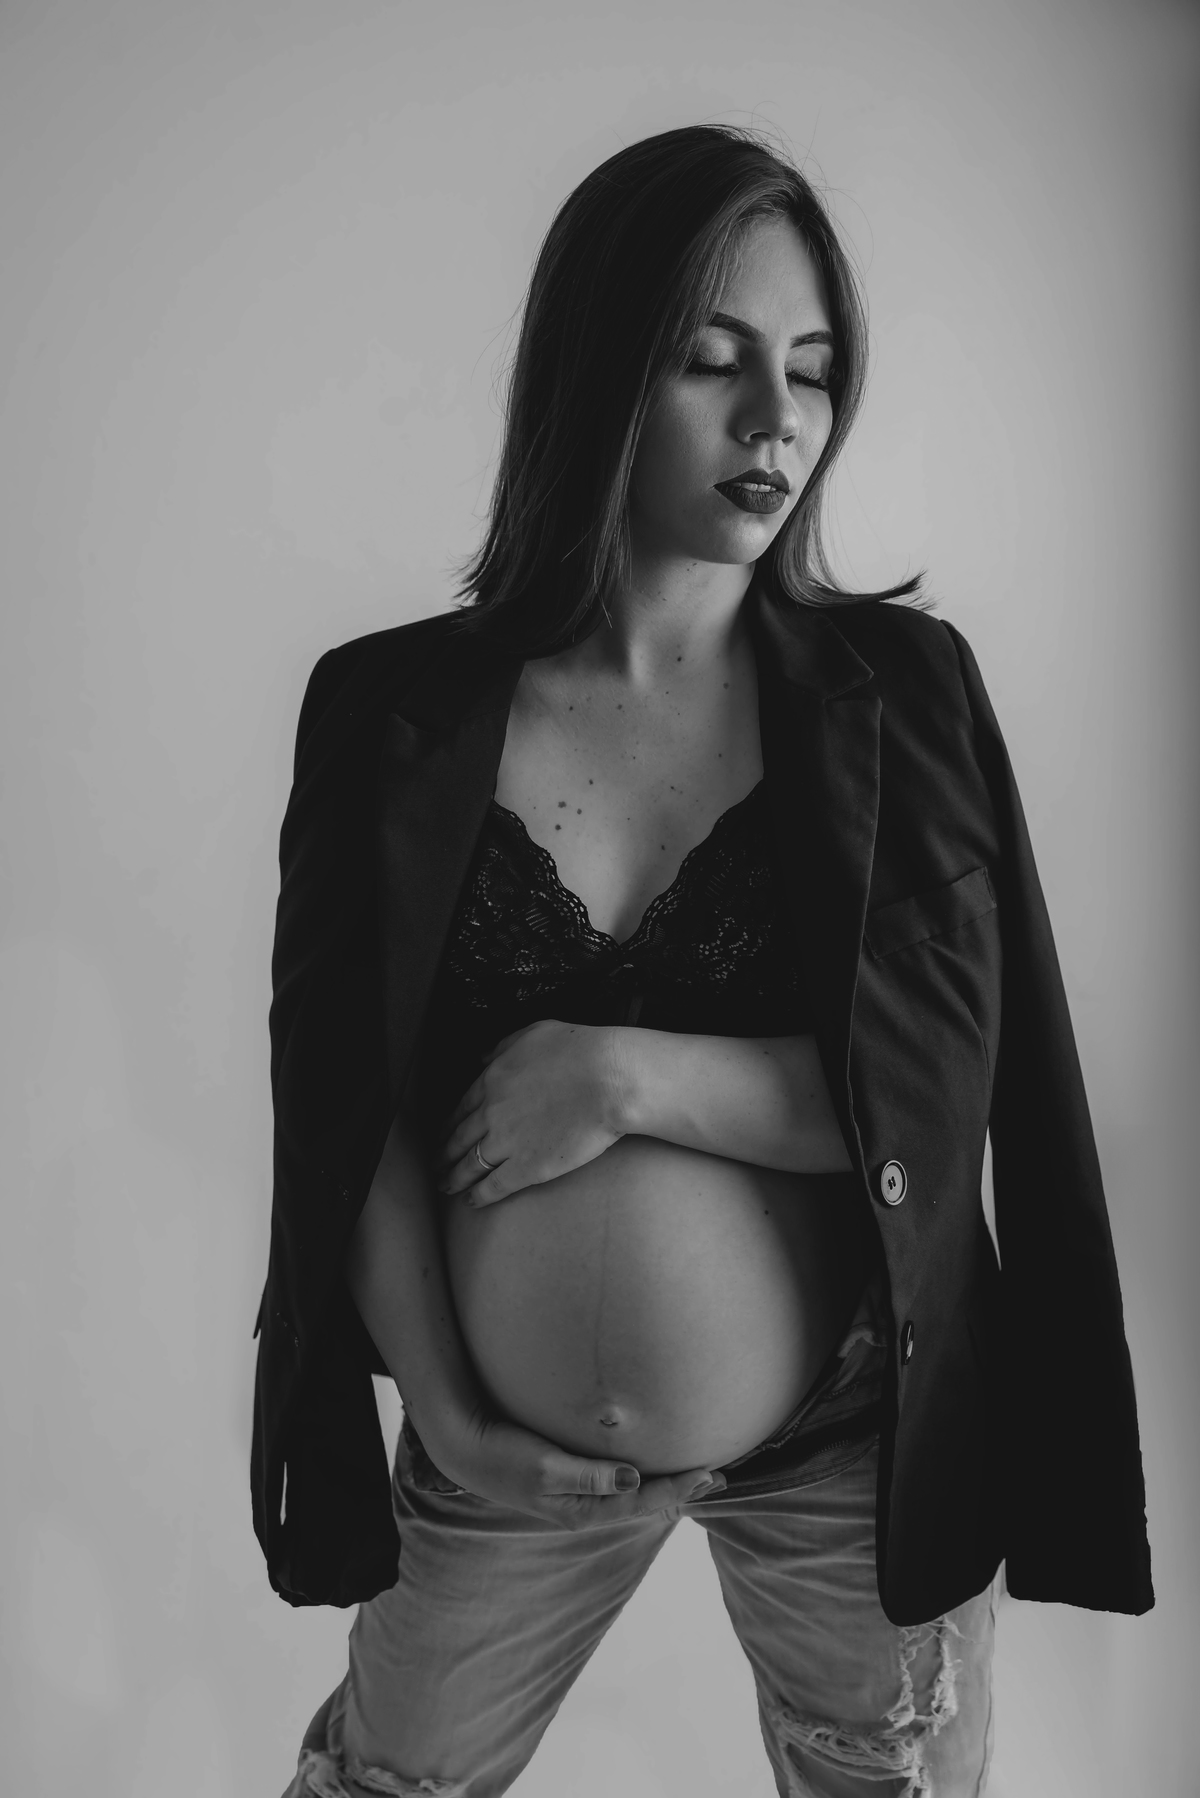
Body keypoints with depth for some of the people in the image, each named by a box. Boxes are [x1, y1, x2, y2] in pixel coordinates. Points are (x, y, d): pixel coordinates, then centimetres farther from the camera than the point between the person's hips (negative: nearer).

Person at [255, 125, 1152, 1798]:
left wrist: (623, 1077, -20)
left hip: (852, 1443, 0)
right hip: (497, 1449, 1)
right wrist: (438, 1402, -9)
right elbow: (350, 1114, -6)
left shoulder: (896, 686, -8)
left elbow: (943, 1081, -13)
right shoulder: (397, 709, -8)